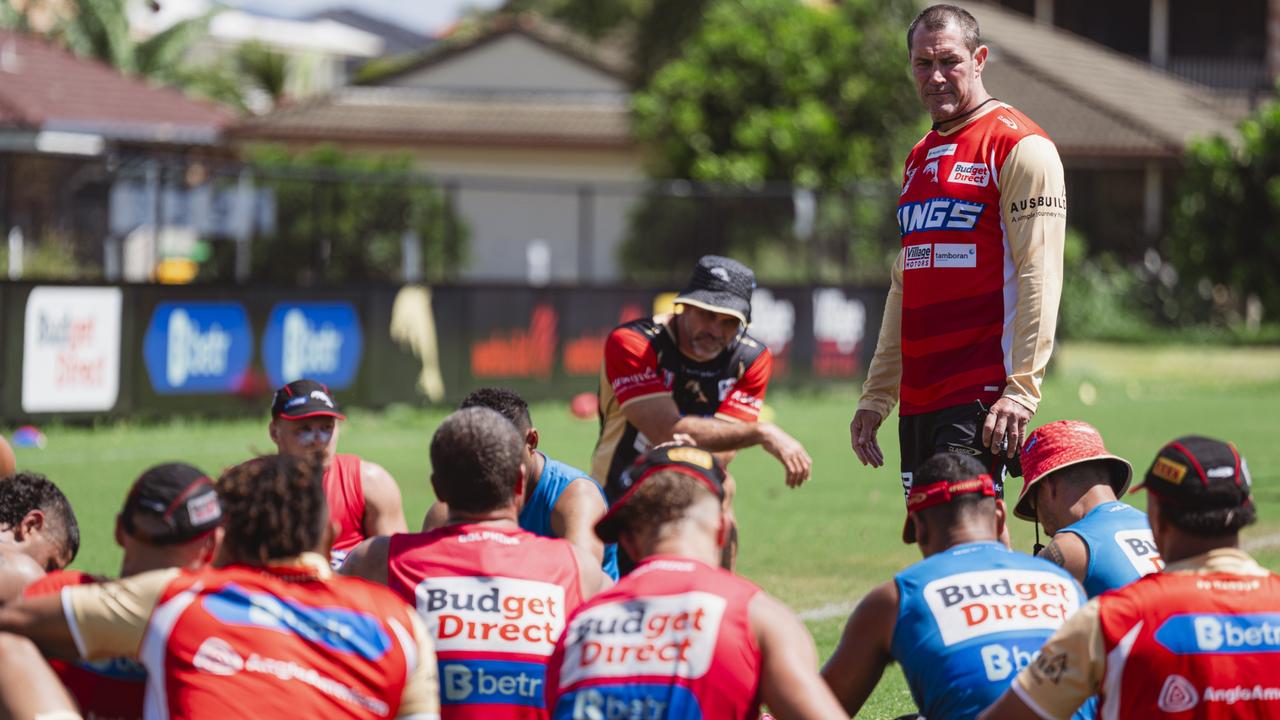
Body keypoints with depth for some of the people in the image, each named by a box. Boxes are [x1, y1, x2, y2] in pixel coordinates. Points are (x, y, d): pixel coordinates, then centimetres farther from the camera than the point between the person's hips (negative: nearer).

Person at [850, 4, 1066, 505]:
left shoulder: (1017, 145, -5)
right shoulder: (920, 158, 21)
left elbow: (1039, 276, -13)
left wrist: (1021, 388, -20)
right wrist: (875, 395, 21)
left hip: (983, 396, -8)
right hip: (918, 400, 8)